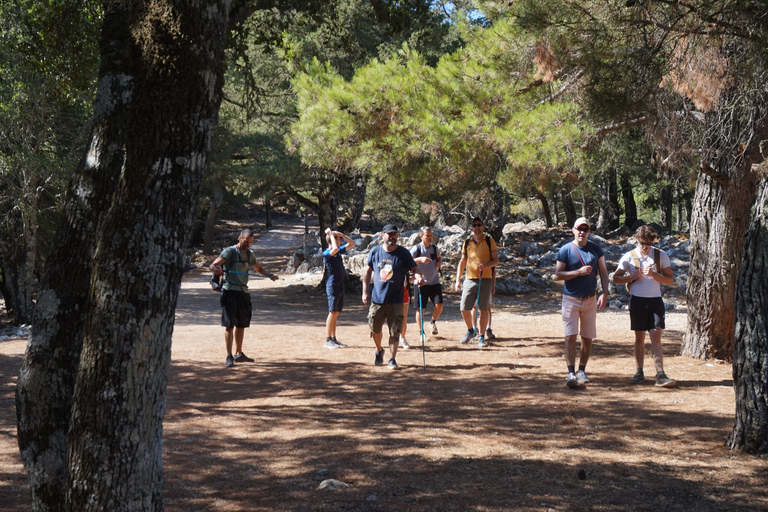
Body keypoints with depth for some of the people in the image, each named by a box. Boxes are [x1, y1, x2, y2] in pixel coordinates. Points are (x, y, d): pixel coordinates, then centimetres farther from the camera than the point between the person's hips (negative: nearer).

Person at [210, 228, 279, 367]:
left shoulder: (250, 254, 14)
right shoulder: (230, 251, -5)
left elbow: (259, 268, 28)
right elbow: (212, 266, -12)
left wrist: (270, 275, 10)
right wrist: (216, 269, -36)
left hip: (243, 292, 6)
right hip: (230, 291, -6)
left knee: (241, 324, 13)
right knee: (229, 325, -8)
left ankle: (238, 354, 25)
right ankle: (229, 356, -5)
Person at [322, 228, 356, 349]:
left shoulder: (339, 251, 13)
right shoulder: (326, 253, -13)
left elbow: (352, 243, 20)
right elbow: (335, 249, -34)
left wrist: (342, 234, 5)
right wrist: (331, 235, -20)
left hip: (340, 285, 8)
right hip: (333, 285, -8)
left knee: (335, 313, 10)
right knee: (333, 313, -6)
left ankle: (333, 339, 14)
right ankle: (328, 340, -2)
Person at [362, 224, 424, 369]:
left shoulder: (403, 253, -3)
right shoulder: (375, 252, 2)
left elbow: (414, 268, -2)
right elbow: (368, 271, 10)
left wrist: (418, 276, -26)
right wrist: (365, 291, 6)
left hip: (395, 299, -2)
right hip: (377, 298, 2)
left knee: (394, 331, -5)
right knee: (375, 329, 12)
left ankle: (392, 359, 2)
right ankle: (379, 351, 38)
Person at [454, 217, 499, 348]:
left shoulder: (489, 241, 4)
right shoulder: (467, 243, 12)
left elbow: (496, 260, 2)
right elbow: (462, 262, 15)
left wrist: (485, 265, -18)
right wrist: (458, 280, 7)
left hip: (485, 279, -2)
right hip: (469, 279, 2)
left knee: (483, 309, 0)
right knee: (464, 308, -3)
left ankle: (481, 337, 7)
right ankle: (470, 330, 21)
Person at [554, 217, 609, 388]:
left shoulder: (595, 249, 5)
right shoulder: (565, 250, -4)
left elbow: (603, 272, 7)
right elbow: (557, 275, -8)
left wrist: (605, 293, -6)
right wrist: (579, 272, -19)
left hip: (590, 300, 3)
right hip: (571, 299, -3)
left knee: (587, 338, 6)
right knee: (570, 337, -10)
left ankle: (582, 371, 17)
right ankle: (571, 373, -12)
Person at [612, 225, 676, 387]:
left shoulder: (661, 255, 2)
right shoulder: (629, 257, 1)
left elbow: (669, 279, 2)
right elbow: (616, 278, 6)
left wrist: (653, 274, -14)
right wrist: (633, 276, -10)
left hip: (655, 300, 0)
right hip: (637, 300, 0)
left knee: (656, 336, -7)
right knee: (639, 337, 7)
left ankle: (660, 375, -11)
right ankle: (639, 372, 18)